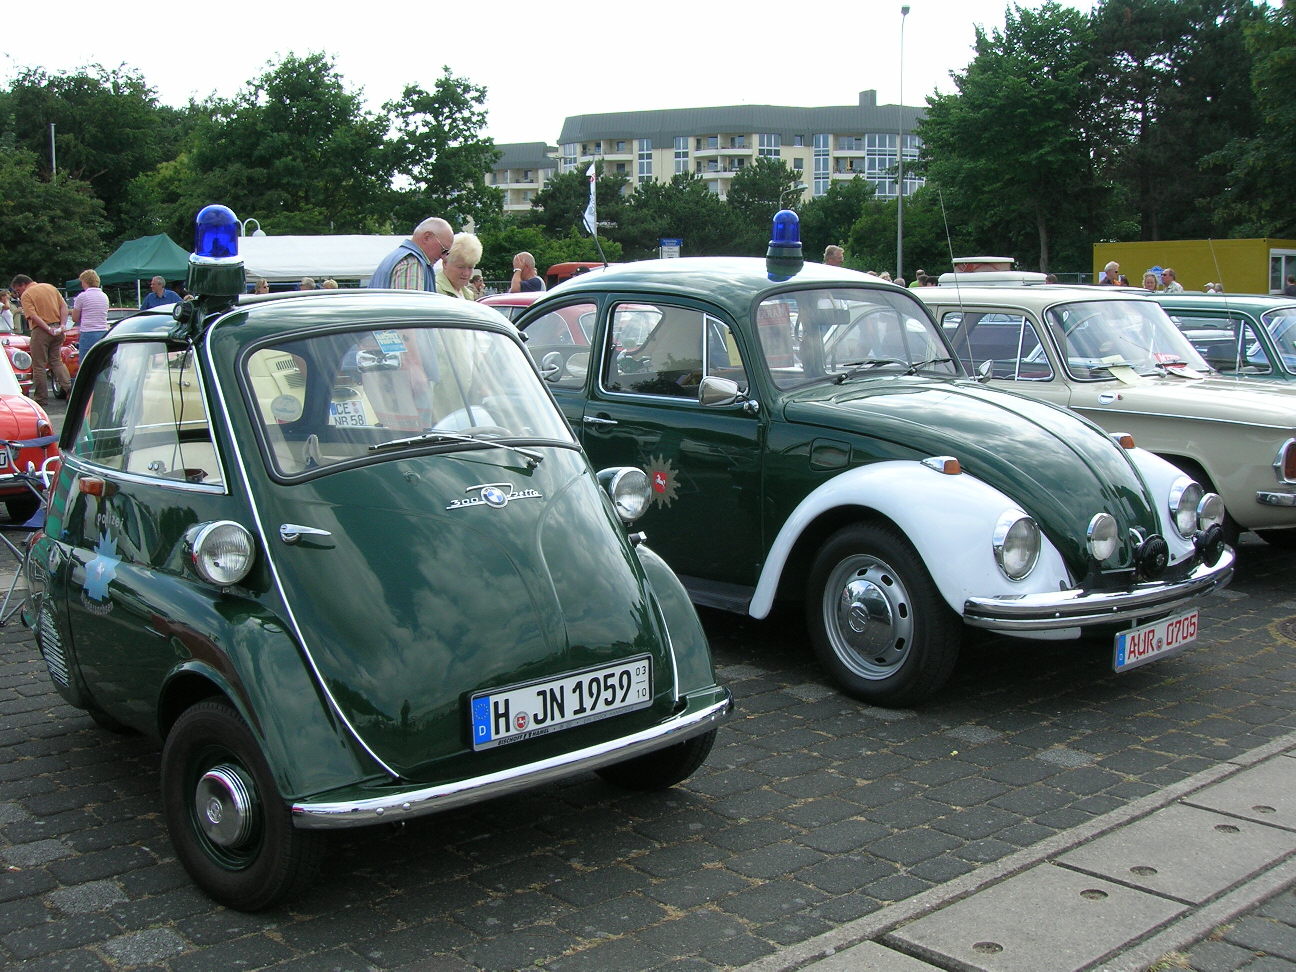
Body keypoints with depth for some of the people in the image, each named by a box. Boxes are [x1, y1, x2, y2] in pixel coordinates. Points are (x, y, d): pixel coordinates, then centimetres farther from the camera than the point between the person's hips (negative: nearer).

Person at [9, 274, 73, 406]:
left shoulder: (26, 295, -5)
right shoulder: (50, 287, 13)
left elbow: (33, 316, -17)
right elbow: (64, 306, 7)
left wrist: (49, 329, -19)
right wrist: (62, 325, -1)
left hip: (40, 330, -6)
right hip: (57, 329, 6)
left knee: (39, 365, 2)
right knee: (56, 360, 17)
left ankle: (41, 398, 6)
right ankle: (68, 387, 1)